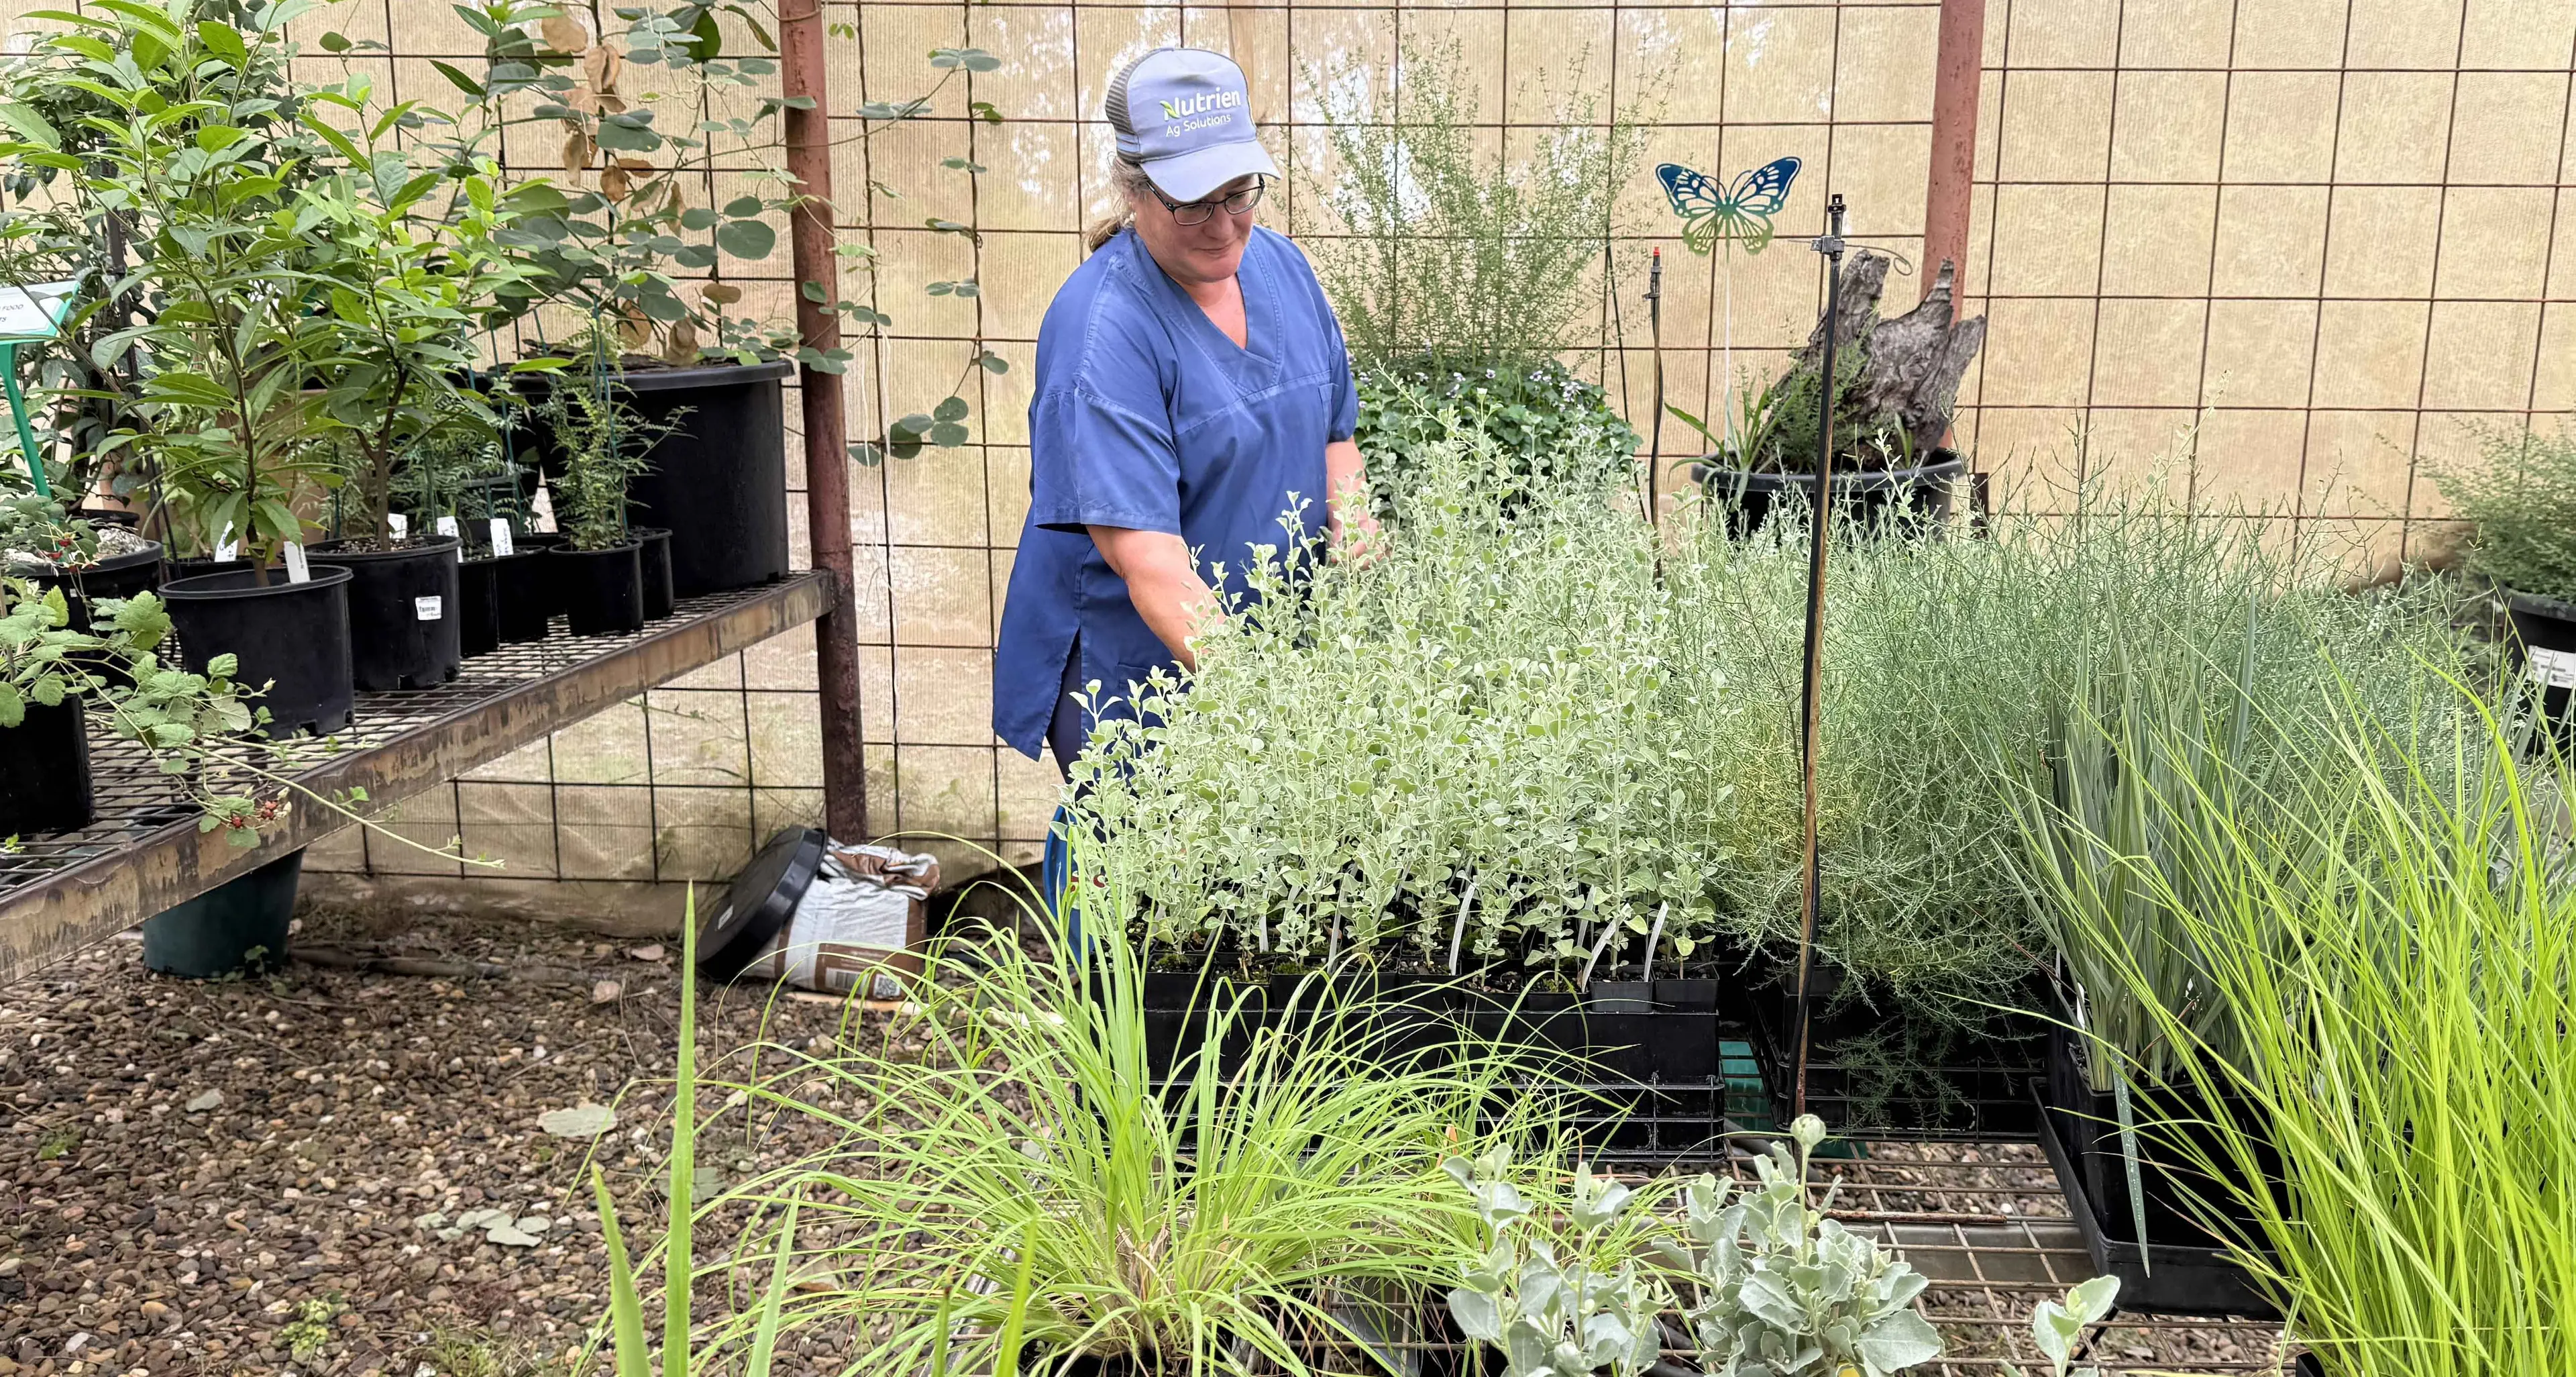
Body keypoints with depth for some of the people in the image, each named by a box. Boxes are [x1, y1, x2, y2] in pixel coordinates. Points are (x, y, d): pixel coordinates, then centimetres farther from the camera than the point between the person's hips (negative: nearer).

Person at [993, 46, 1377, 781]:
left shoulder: (1280, 265, 1)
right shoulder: (1102, 329, -21)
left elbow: (1333, 436, 13)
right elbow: (1143, 553, -29)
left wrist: (1359, 548, -6)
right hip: (1131, 670, -6)